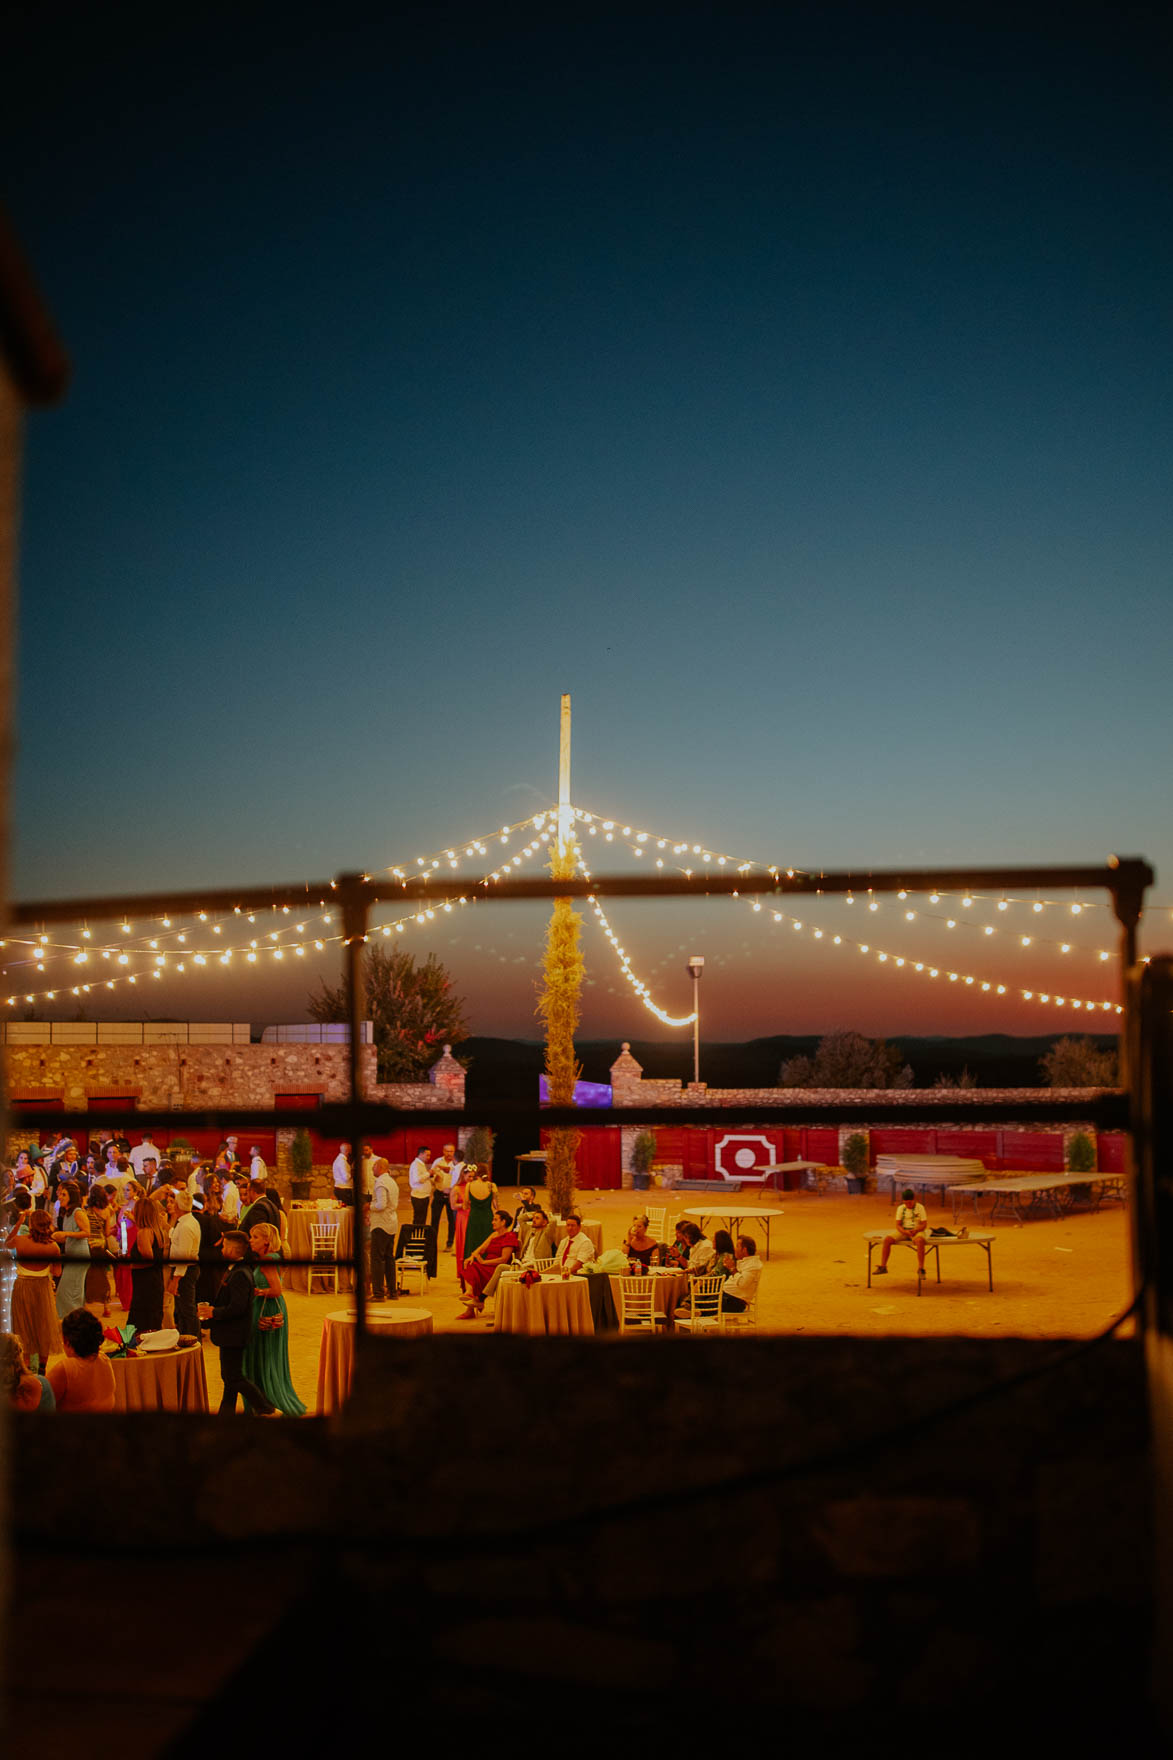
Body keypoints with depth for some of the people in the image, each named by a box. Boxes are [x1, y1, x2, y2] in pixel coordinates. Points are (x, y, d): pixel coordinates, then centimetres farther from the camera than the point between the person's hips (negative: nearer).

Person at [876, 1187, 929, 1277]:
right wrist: (904, 1231, -20)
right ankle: (883, 1267, -12)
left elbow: (924, 1225, -5)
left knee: (920, 1241, -41)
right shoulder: (900, 1208, 4)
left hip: (917, 1231, -3)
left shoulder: (920, 1207, -4)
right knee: (887, 1239, -21)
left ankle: (920, 1269, -34)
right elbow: (898, 1225, 2)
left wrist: (915, 1230, -24)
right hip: (903, 1231, 3)